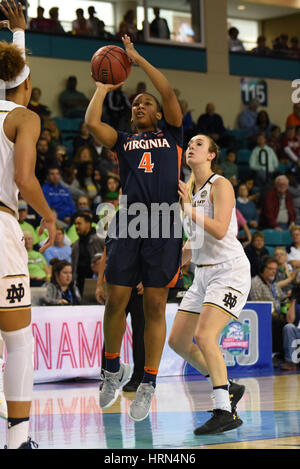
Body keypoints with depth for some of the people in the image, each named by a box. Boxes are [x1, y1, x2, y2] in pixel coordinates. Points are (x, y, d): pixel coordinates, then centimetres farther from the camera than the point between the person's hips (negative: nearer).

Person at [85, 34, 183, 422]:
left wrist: (137, 59, 5)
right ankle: (113, 370, 19)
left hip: (163, 227, -1)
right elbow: (91, 122, 2)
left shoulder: (171, 134, 17)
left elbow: (169, 93, 3)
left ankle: (148, 386, 4)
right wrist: (103, 87, 14)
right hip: (127, 223, 2)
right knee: (116, 300, -2)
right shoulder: (123, 141, 20)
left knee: (155, 306, -1)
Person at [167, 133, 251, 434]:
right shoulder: (190, 190, 14)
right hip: (203, 273, 9)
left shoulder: (220, 185, -10)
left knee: (204, 335, -24)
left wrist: (188, 209, -21)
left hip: (229, 271, -9)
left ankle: (225, 412, -20)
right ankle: (226, 389, 22)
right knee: (177, 340, 6)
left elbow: (219, 230, -23)